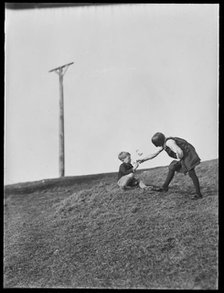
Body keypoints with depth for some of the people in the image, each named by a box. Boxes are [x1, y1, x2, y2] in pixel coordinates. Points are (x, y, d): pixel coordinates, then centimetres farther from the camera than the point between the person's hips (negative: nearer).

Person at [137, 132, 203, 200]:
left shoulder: (169, 142, -27)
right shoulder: (163, 144, 4)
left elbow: (180, 152, -37)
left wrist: (179, 159, -16)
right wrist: (143, 159, 15)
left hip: (188, 154, -10)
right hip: (183, 156, 10)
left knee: (191, 173, -15)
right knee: (172, 168, 13)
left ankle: (198, 194, -10)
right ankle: (164, 187, 21)